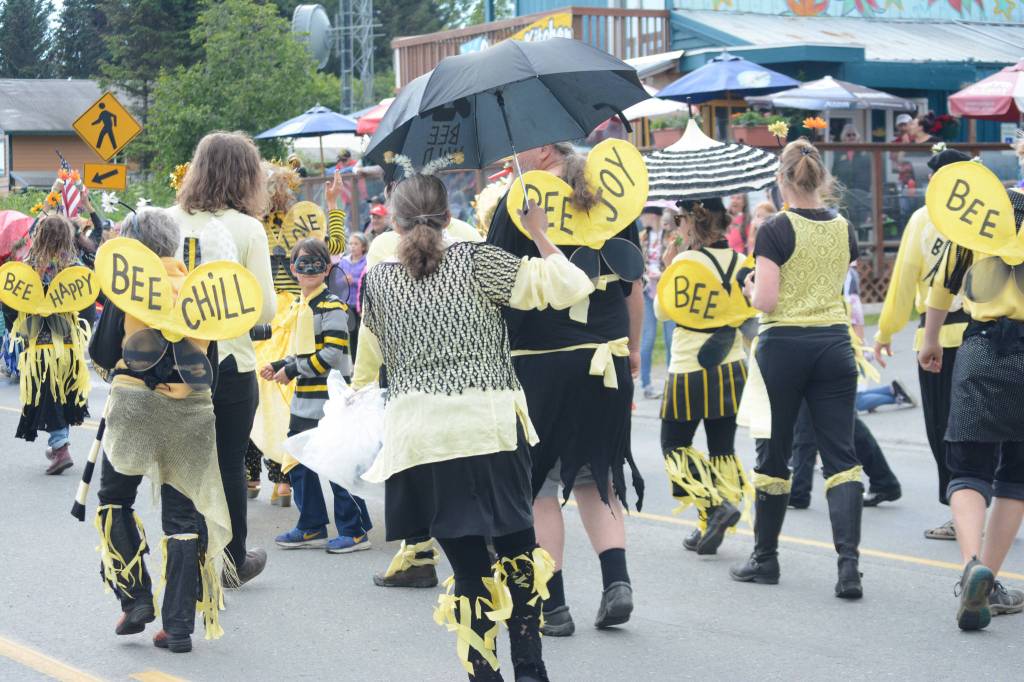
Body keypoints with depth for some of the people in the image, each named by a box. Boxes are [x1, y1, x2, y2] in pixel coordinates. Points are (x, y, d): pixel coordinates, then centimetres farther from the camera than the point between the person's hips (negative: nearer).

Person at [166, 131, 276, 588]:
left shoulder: (170, 221, -1)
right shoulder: (247, 228, -9)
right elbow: (265, 310, -8)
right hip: (230, 362, -3)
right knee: (229, 463, 10)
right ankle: (233, 561, 22)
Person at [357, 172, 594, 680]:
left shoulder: (377, 280, 4)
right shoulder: (477, 261, -3)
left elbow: (372, 355, 20)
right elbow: (568, 287, -5)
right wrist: (539, 235, 9)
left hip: (420, 437, 1)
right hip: (490, 424, -1)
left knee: (468, 563, 7)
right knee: (516, 547, 14)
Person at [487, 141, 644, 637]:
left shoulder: (518, 203, -7)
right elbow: (634, 288, 12)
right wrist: (632, 349, 24)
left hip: (539, 360, -4)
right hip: (606, 359, 5)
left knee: (537, 483, 6)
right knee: (593, 474, 16)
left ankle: (552, 605, 7)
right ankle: (616, 581, 1)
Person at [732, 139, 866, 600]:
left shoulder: (776, 230, -11)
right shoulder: (843, 230, 6)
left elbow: (765, 301, -14)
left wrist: (750, 286, 6)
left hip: (783, 345, -4)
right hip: (834, 343, 4)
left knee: (773, 454, 10)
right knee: (840, 455, 1)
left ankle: (765, 558, 21)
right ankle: (848, 564, -13)